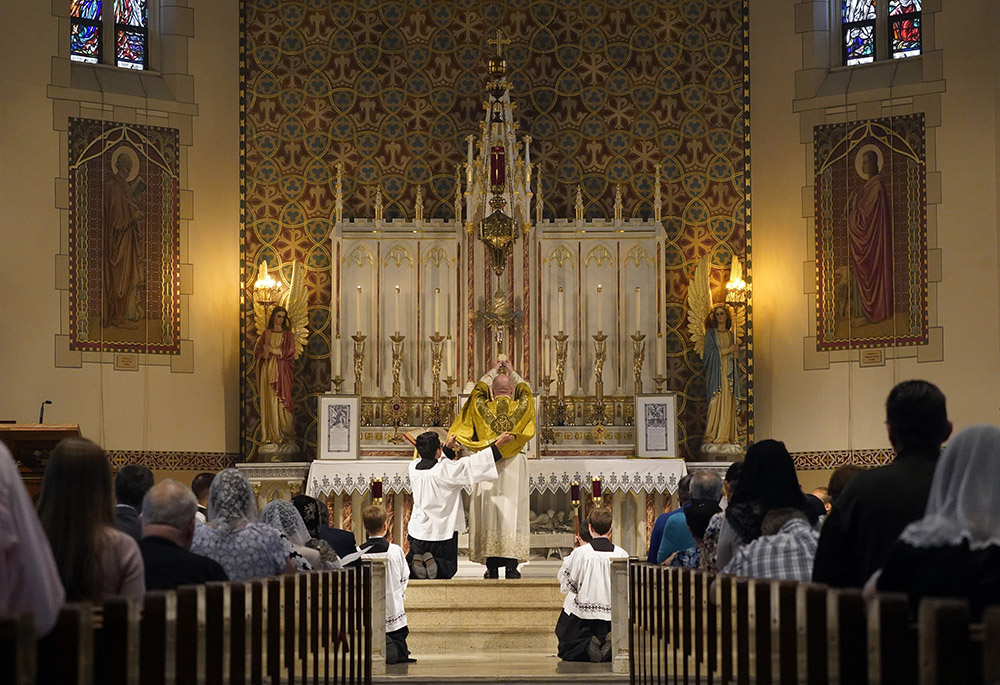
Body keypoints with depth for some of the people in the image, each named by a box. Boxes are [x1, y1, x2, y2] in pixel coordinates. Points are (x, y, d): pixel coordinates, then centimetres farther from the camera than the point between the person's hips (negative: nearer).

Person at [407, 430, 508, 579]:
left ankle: (415, 563, -18)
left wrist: (448, 447, 29)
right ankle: (434, 564, -18)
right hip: (442, 532, -4)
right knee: (448, 568, 14)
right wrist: (499, 443, -6)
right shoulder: (446, 469, -20)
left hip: (418, 531, 4)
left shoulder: (413, 468, -5)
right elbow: (475, 463, -15)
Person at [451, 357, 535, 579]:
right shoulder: (521, 407, -2)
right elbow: (525, 390, 20)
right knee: (513, 511, 0)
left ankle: (492, 566, 0)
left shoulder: (482, 407, -3)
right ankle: (512, 566, -4)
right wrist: (510, 371, 32)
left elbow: (478, 389, 19)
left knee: (488, 511, 2)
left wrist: (494, 371, 32)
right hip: (515, 469, 0)